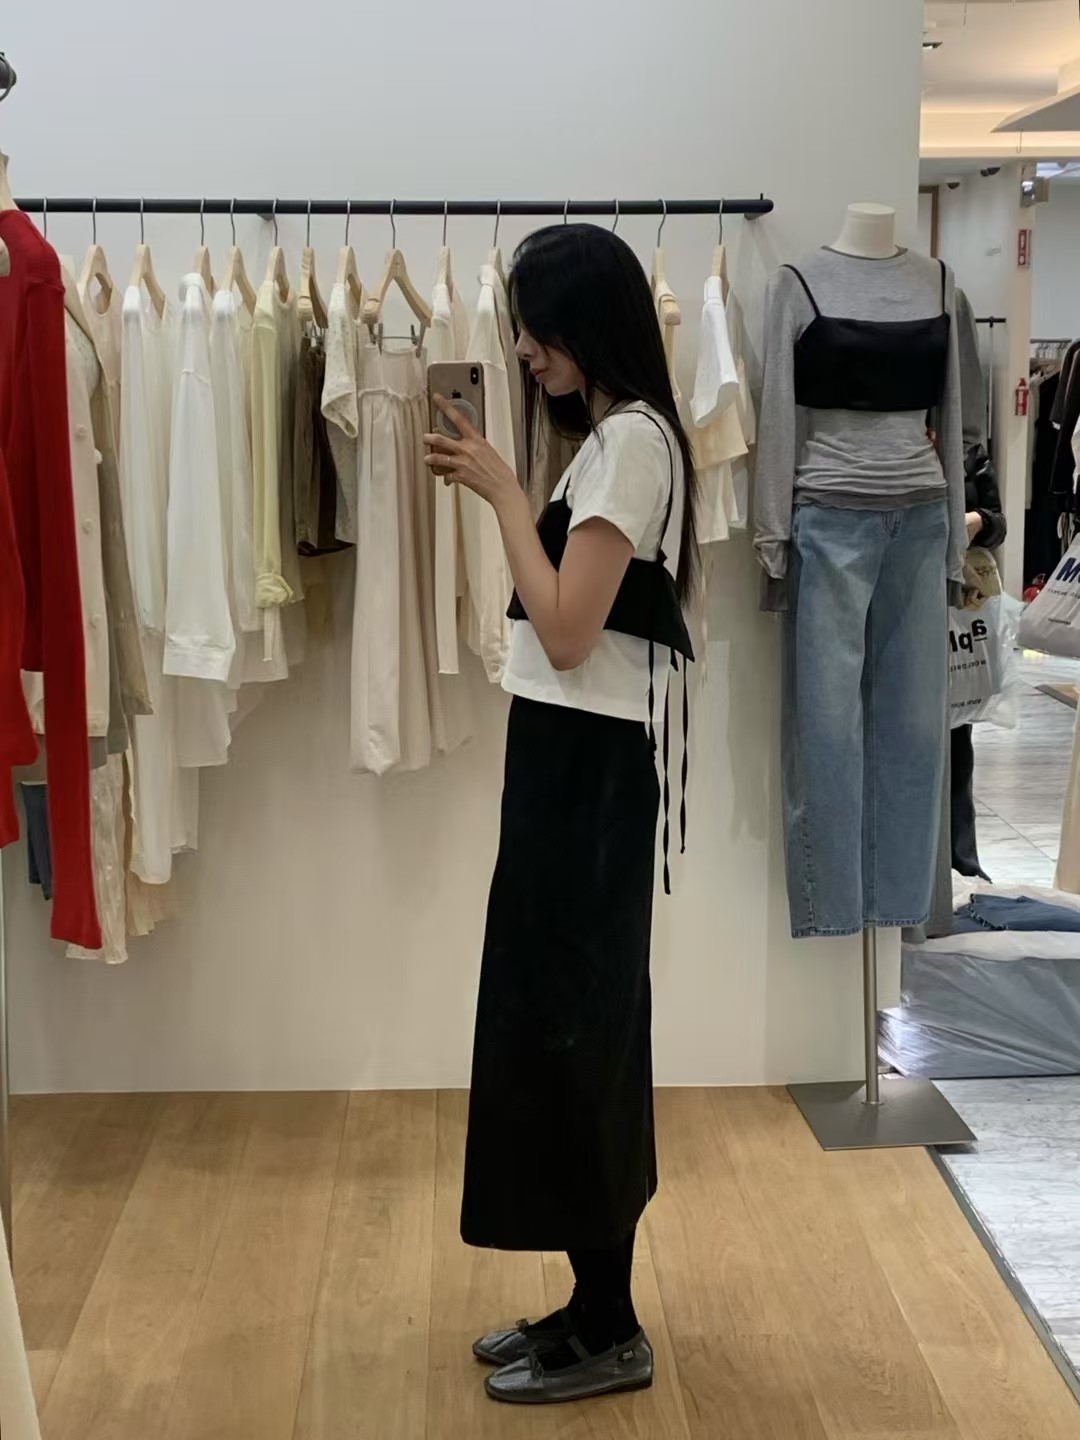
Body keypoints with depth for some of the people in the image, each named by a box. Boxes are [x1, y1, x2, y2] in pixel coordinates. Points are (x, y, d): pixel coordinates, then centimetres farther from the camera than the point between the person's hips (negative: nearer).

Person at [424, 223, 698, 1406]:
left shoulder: (629, 437, -15)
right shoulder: (611, 435, 16)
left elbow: (566, 630, -20)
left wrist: (500, 490, -13)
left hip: (585, 770, -10)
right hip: (571, 762, 10)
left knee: (568, 1026, -2)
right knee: (567, 1023, 14)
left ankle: (608, 1334, 12)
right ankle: (592, 1307, 26)